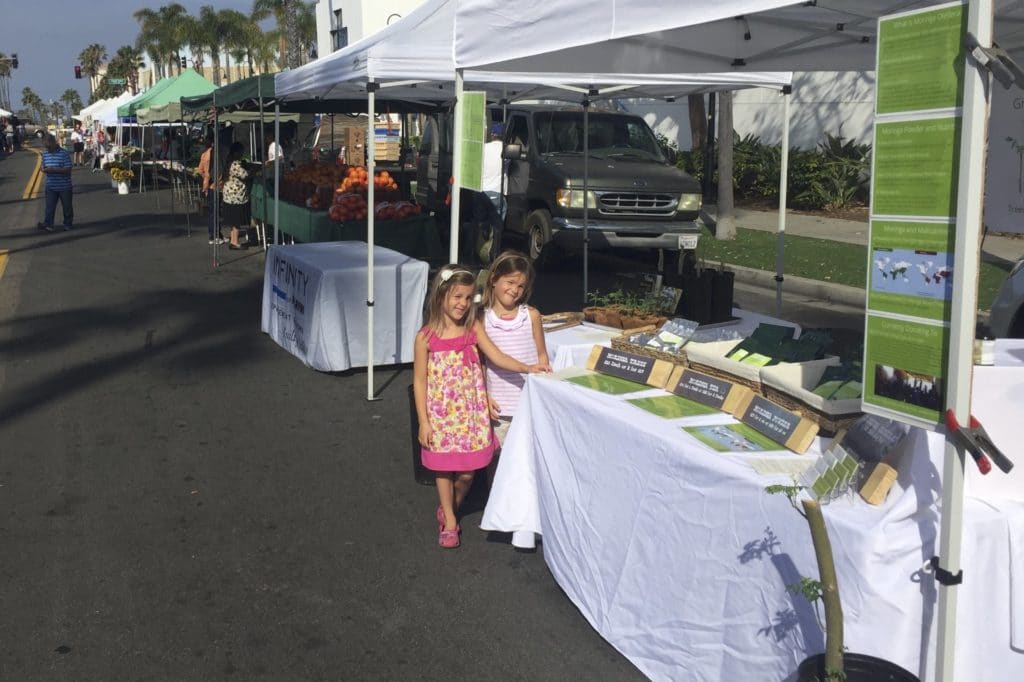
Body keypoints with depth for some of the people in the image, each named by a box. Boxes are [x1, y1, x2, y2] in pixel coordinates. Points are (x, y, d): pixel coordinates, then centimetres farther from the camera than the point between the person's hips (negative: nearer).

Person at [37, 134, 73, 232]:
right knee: (49, 206, -1)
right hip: (51, 186, 4)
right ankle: (47, 224, -2)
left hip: (64, 186, -4)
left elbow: (68, 169, -17)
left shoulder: (64, 153, -13)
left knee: (67, 206, 10)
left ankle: (67, 224, 24)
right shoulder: (45, 153, 7)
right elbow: (44, 166, 18)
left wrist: (54, 170, -25)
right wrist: (44, 169, -7)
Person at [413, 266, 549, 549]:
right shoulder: (426, 337, -8)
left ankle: (448, 509, 34)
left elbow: (497, 357, -8)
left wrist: (526, 367, -25)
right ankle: (449, 522, 29)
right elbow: (420, 381, -5)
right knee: (443, 469, 9)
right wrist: (423, 422, -6)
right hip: (441, 414, -2)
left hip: (470, 413, 2)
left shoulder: (473, 329, -2)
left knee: (467, 471, 5)